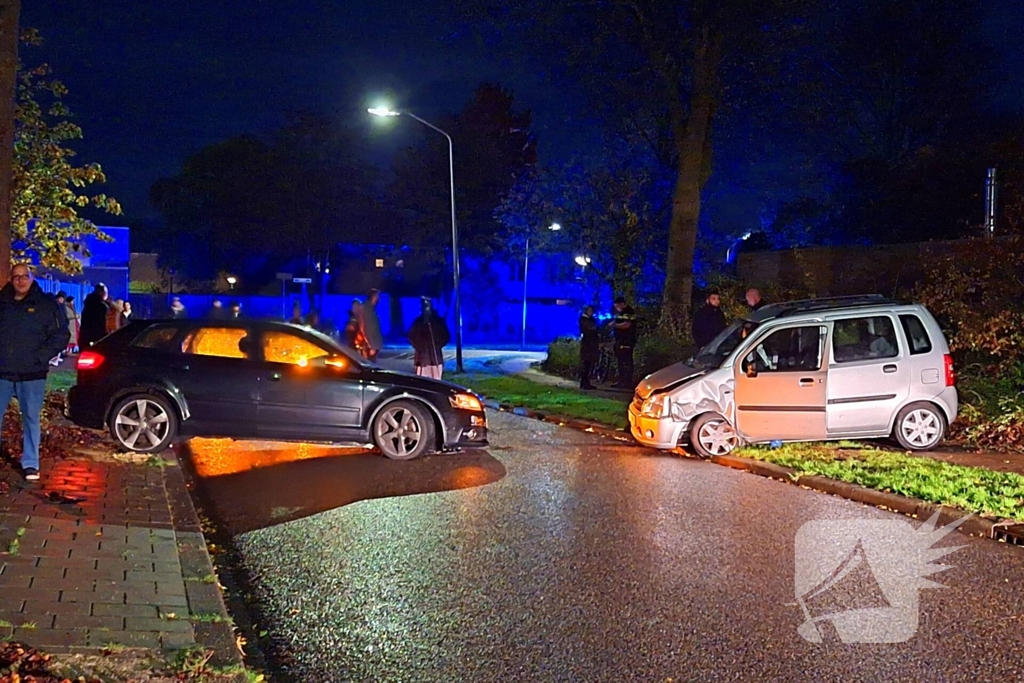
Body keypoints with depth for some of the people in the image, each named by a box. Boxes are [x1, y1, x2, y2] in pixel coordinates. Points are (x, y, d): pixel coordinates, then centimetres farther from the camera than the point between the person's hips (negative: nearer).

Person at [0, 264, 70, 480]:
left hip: (32, 374, -2)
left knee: (31, 419, 4)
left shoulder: (47, 304, 1)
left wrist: (39, 357, -11)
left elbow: (60, 336, -2)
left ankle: (30, 464, 12)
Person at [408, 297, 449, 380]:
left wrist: (437, 345, -5)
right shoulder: (418, 322, 9)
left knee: (435, 380, -5)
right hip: (422, 356, 1)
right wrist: (419, 347, -1)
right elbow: (412, 336, 13)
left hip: (435, 356, -1)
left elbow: (445, 336, 7)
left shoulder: (438, 321, 6)